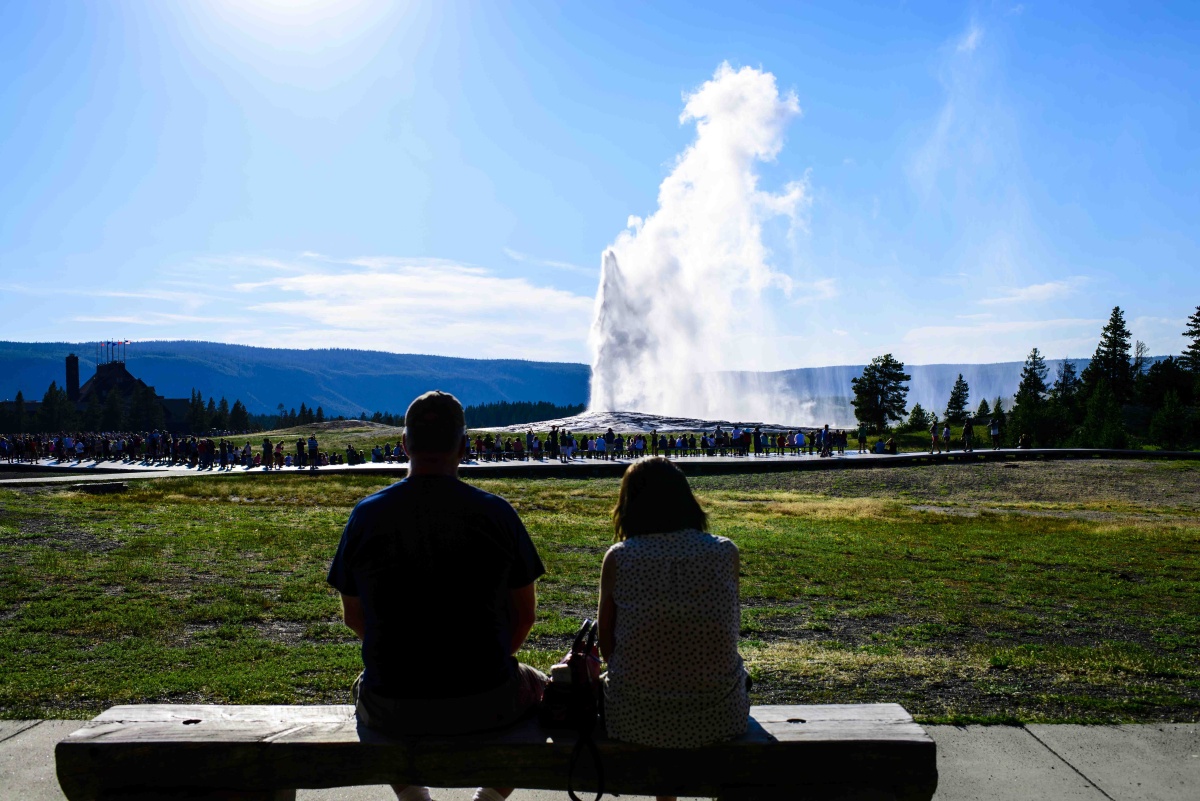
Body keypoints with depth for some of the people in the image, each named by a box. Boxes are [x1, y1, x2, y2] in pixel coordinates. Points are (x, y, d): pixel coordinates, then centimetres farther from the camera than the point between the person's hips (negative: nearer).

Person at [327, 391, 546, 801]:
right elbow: (525, 616, 0)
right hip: (487, 705, -1)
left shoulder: (365, 514, -6)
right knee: (537, 687, 31)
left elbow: (353, 617, 7)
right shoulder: (496, 512, -9)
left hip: (392, 713, 2)